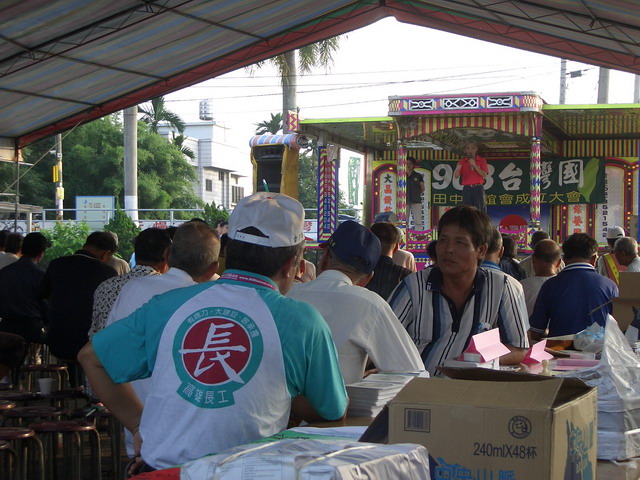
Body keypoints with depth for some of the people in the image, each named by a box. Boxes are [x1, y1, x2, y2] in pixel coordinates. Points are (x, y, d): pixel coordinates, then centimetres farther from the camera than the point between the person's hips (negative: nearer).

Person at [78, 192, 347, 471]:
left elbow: (91, 356, 12)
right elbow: (335, 414, 7)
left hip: (160, 464, 4)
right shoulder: (301, 320, -4)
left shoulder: (168, 305, 2)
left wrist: (138, 425, 16)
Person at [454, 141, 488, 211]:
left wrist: (474, 165, -13)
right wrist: (457, 169, -20)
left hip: (478, 188, -1)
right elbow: (456, 176, 3)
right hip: (467, 189, 1)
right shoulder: (463, 161, 9)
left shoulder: (482, 160, 7)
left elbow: (484, 174, -4)